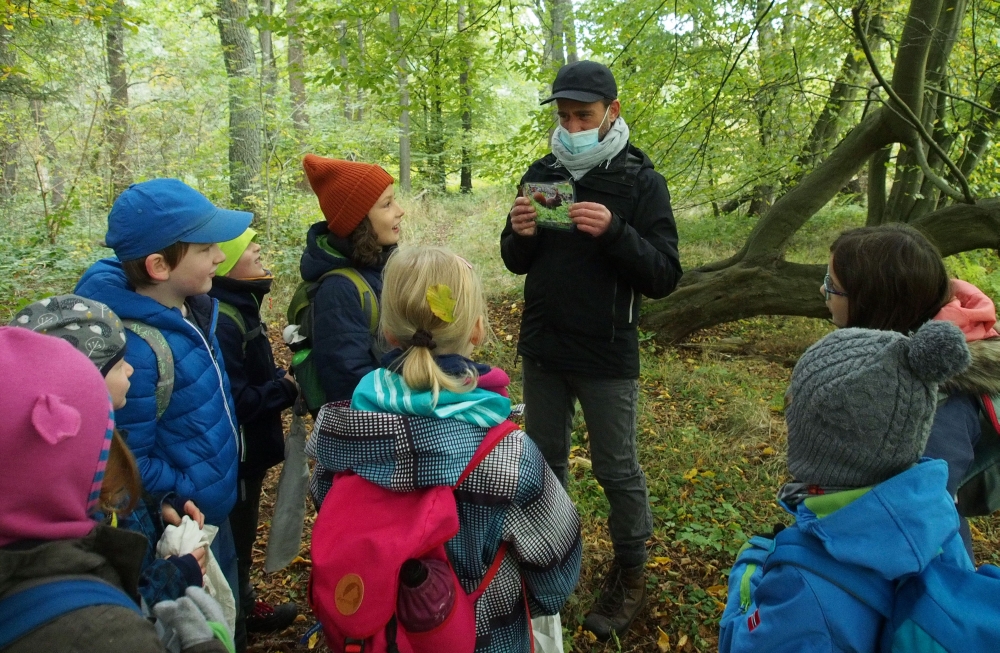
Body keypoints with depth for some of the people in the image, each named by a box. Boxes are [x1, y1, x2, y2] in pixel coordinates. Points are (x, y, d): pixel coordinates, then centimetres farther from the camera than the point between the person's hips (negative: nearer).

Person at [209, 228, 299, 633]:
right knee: (234, 538, 10)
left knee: (241, 534, 24)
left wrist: (280, 378, -3)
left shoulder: (238, 306, 5)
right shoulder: (222, 322, -27)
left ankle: (242, 603, 42)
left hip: (247, 450, 9)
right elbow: (235, 402, -28)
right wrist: (287, 388, -18)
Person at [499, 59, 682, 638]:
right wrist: (521, 235, -14)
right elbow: (517, 263, 9)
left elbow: (665, 277, -13)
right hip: (542, 350, 5)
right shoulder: (542, 173, 4)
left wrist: (614, 232, -29)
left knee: (617, 470, 7)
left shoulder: (641, 180, -8)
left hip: (606, 356, -4)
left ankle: (631, 574, 28)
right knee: (544, 459, 17)